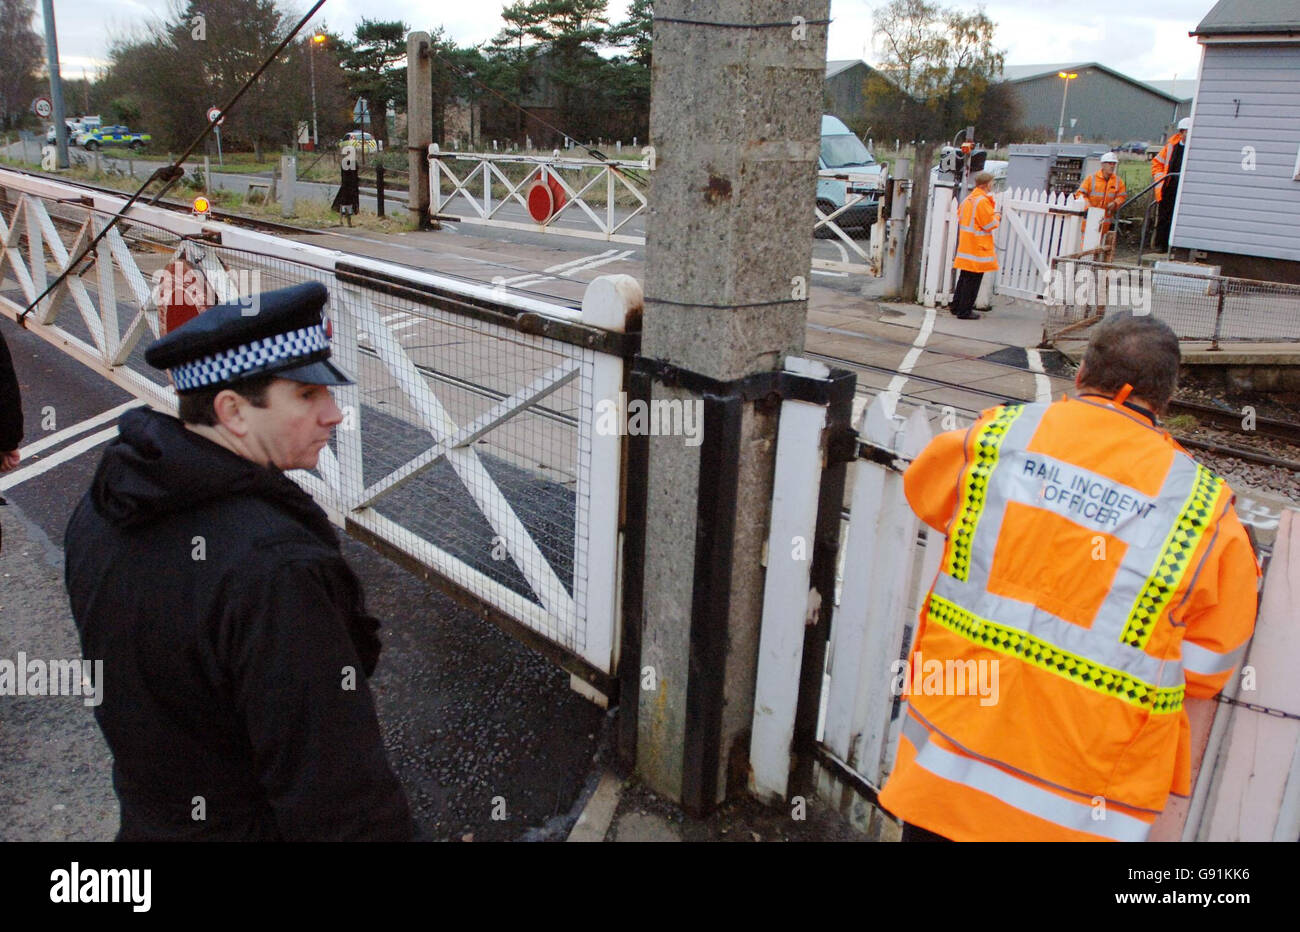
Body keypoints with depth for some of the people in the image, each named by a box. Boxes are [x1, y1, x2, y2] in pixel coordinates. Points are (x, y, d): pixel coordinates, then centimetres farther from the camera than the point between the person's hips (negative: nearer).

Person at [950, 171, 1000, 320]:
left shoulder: (968, 199, 9)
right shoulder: (983, 201, -17)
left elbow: (960, 218, 18)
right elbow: (990, 224, -16)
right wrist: (997, 216, 5)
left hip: (965, 245, 9)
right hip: (978, 248, -9)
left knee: (964, 278, 17)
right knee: (973, 281, -3)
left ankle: (957, 306, 22)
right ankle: (965, 311, 0)